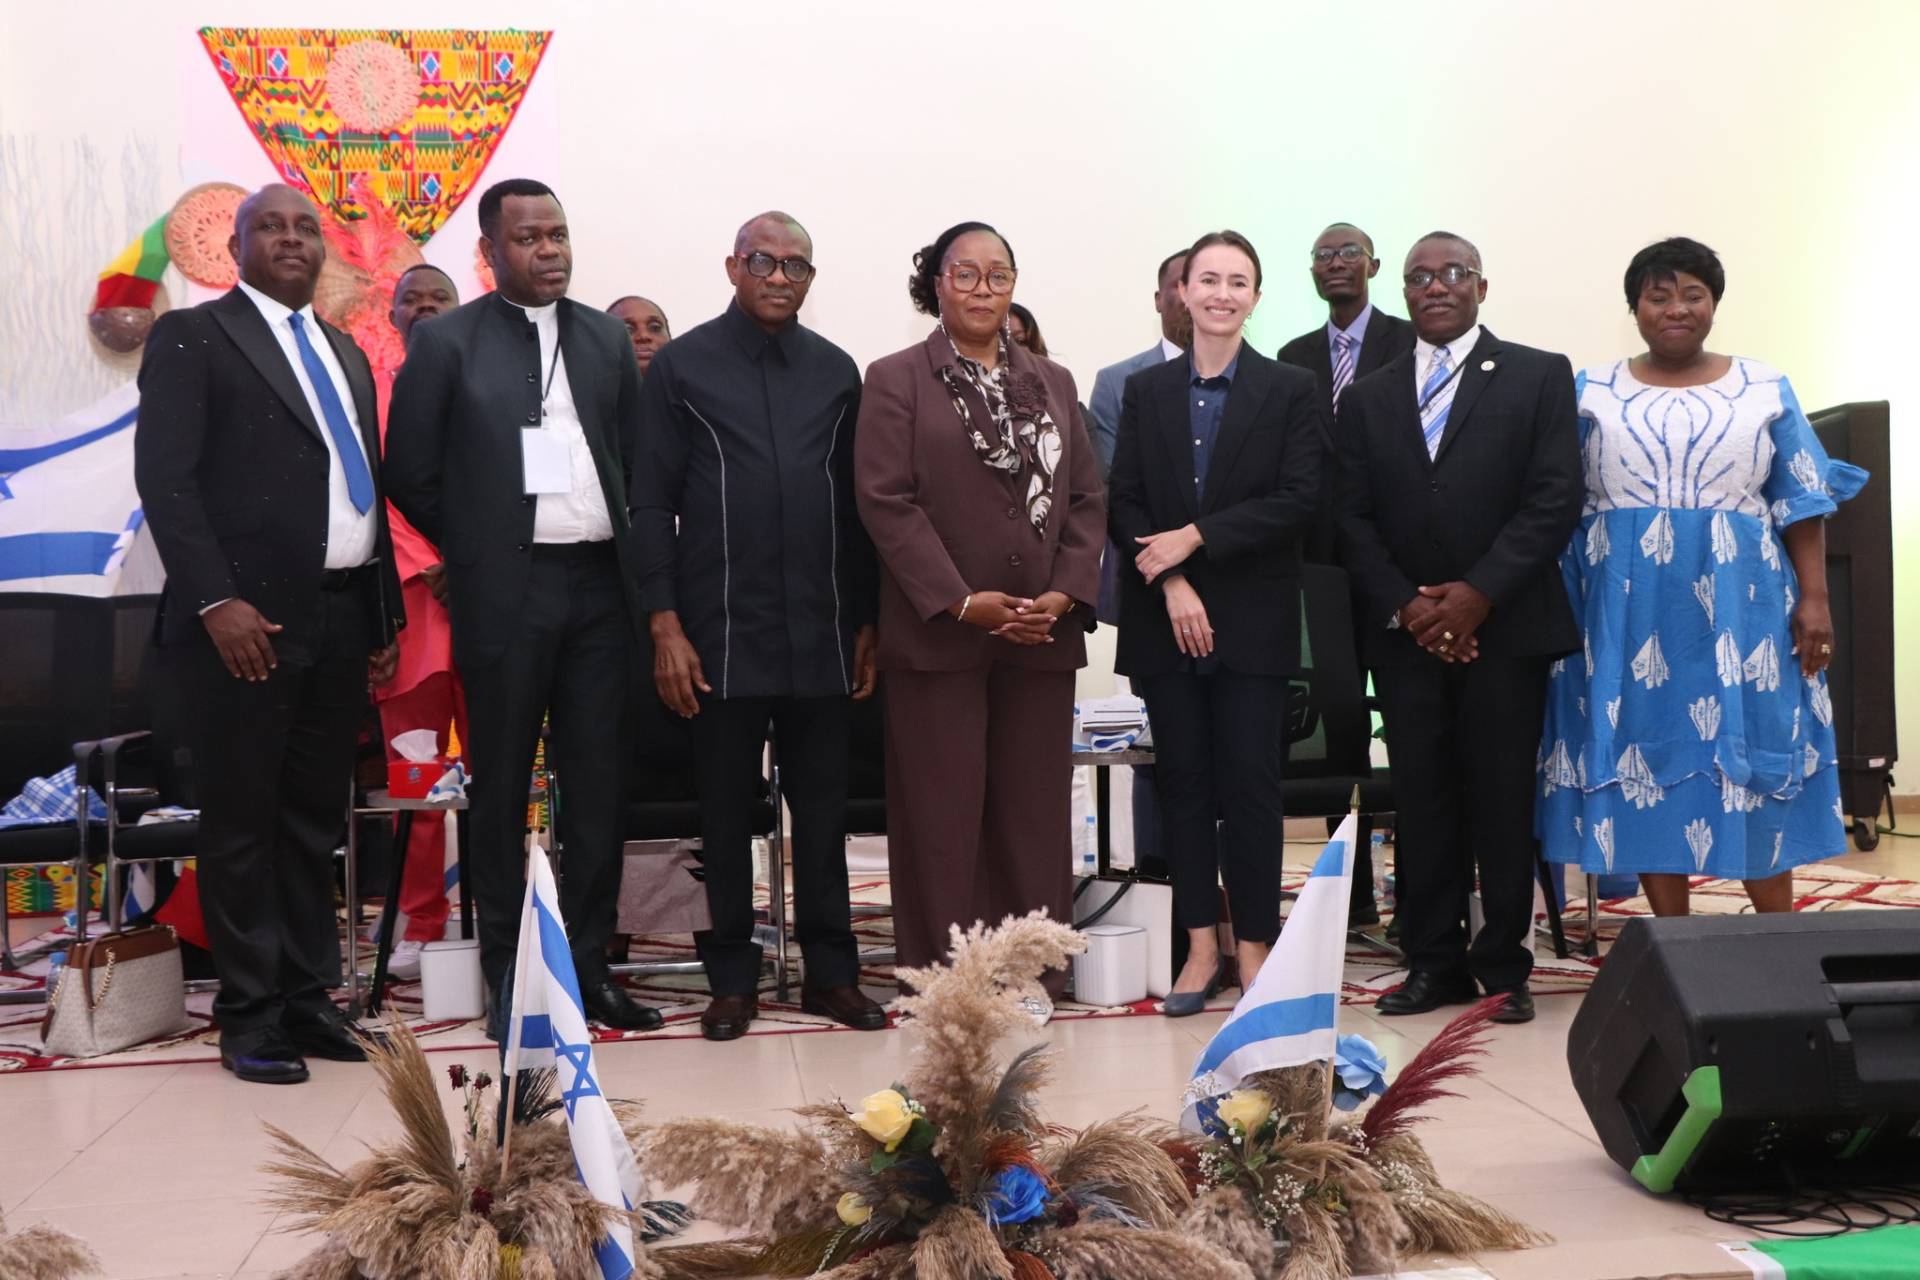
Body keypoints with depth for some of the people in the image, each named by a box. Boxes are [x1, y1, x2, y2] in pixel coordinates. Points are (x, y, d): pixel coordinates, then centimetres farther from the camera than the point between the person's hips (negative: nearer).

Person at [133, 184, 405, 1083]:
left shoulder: (344, 353, 20)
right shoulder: (192, 337, 0)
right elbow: (165, 478, -9)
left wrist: (386, 618, 14)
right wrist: (217, 603, -18)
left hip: (341, 620, 6)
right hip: (246, 620, -6)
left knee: (316, 820, 11)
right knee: (242, 822, 1)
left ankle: (307, 996, 19)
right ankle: (249, 1015, 9)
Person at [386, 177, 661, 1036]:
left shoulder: (607, 338, 11)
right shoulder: (446, 343, -1)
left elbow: (635, 456, 14)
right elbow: (412, 473, 1)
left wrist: (627, 549, 5)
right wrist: (473, 548, 4)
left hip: (599, 585, 4)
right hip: (505, 592, -3)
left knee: (599, 781, 7)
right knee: (502, 788, 4)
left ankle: (588, 964, 17)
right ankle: (508, 978, 13)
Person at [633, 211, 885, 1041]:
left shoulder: (836, 372, 10)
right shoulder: (683, 367, 2)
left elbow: (857, 503, 11)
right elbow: (651, 504, -1)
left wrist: (867, 621, 8)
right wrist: (665, 626, -8)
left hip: (821, 632, 3)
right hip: (722, 632, -2)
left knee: (823, 806, 7)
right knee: (725, 809, 6)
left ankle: (830, 971, 16)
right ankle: (732, 979, 15)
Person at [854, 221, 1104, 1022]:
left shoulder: (1052, 383, 16)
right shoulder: (896, 380, 2)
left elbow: (1087, 496, 11)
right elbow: (885, 501, -7)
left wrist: (1066, 593, -5)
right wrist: (962, 602, -14)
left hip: (1042, 632, 4)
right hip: (938, 631, -4)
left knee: (1034, 805, 7)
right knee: (944, 808, 0)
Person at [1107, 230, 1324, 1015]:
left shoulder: (1290, 391, 2)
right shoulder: (1145, 392, 9)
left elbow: (1299, 500, -8)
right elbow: (1123, 504, 3)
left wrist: (1197, 536, -14)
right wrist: (1171, 583, -12)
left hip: (1251, 621, -2)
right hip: (1165, 621, 3)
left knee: (1250, 785, -1)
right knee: (1182, 782, 5)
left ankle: (1254, 948, 8)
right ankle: (1202, 947, 13)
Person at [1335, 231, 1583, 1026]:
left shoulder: (1538, 377, 4)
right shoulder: (1367, 398, 13)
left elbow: (1555, 498, -5)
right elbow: (1352, 517, 7)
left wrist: (1478, 593, -13)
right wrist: (1404, 605, -8)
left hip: (1506, 626, -2)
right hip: (1405, 632, 3)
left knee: (1503, 799, 1)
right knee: (1421, 801, 4)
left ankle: (1504, 967, 11)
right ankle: (1434, 962, 12)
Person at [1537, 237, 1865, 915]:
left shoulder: (1764, 388, 5)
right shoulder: (1591, 393, 6)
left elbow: (1802, 503, 4)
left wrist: (1814, 598, -3)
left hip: (1740, 606, 0)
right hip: (1629, 611, 1)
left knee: (1754, 759, 1)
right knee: (1645, 756, 3)